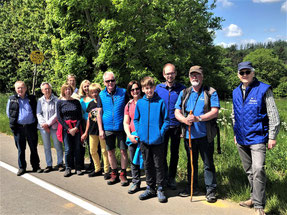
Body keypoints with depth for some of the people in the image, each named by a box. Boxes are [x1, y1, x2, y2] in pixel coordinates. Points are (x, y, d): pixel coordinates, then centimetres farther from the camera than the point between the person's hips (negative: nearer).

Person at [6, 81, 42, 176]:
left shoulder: (31, 98, 6)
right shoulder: (12, 99, 5)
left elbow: (37, 111, 12)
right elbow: (9, 113, 13)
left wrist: (35, 123, 4)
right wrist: (13, 123, 7)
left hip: (31, 127, 0)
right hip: (18, 128, 0)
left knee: (34, 148, 7)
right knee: (20, 149, 8)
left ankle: (36, 166, 18)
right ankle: (21, 167, 19)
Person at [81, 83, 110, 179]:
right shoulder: (91, 104, 9)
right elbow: (89, 118, 15)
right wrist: (86, 133, 15)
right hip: (92, 131, 6)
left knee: (104, 150, 0)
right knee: (92, 151, 11)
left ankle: (106, 171, 11)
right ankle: (97, 169, 26)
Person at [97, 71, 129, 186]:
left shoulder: (123, 92, -2)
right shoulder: (101, 95, 3)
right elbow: (99, 113, 5)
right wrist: (100, 129, -1)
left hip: (121, 127, -2)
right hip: (108, 128, 2)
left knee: (123, 151, 2)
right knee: (110, 151, 9)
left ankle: (123, 174, 16)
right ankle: (114, 174, 24)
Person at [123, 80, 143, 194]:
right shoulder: (128, 105, 11)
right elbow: (126, 123, 11)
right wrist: (129, 135, -4)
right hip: (132, 136, 4)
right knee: (133, 161, 10)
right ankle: (135, 183, 23)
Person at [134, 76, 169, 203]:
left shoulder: (160, 102, -4)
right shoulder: (139, 103, 4)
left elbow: (166, 120, -2)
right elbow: (135, 120, 13)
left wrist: (161, 132, -11)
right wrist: (138, 132, 1)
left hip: (157, 140, -3)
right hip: (144, 140, 3)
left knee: (159, 165, 5)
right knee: (147, 165, 14)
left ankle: (160, 189, 18)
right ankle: (150, 188, 27)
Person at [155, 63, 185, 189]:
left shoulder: (181, 89, 0)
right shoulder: (158, 88, 2)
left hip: (176, 126, 0)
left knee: (175, 153, 9)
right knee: (162, 152, 6)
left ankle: (172, 178, 26)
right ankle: (165, 175, 28)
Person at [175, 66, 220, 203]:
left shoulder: (211, 92, -1)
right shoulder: (184, 93, 10)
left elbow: (215, 112, -11)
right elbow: (177, 112, 4)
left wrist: (198, 118, -24)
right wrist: (185, 120, -18)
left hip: (205, 135, -4)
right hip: (188, 135, 4)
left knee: (208, 163, 4)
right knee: (191, 162, 16)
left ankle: (211, 190, 16)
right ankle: (192, 187, 31)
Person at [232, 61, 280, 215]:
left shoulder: (263, 90, -7)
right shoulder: (236, 92, 10)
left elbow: (273, 115, -7)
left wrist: (272, 137, -9)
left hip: (257, 138, -6)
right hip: (241, 139, 6)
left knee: (258, 170, -16)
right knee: (249, 171, 15)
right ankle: (254, 197, 31)